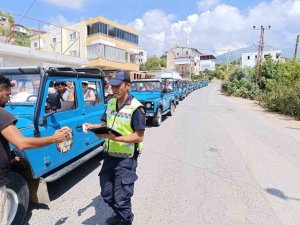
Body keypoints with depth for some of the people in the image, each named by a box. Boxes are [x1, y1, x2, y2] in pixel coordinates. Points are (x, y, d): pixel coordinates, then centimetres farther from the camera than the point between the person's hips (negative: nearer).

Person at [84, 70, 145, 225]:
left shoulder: (136, 108, -19)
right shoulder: (111, 103, 4)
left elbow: (139, 137, -21)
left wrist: (114, 137, -30)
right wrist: (92, 126, -5)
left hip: (125, 159, -7)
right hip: (109, 155, 7)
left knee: (121, 198, 8)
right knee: (106, 194, 22)